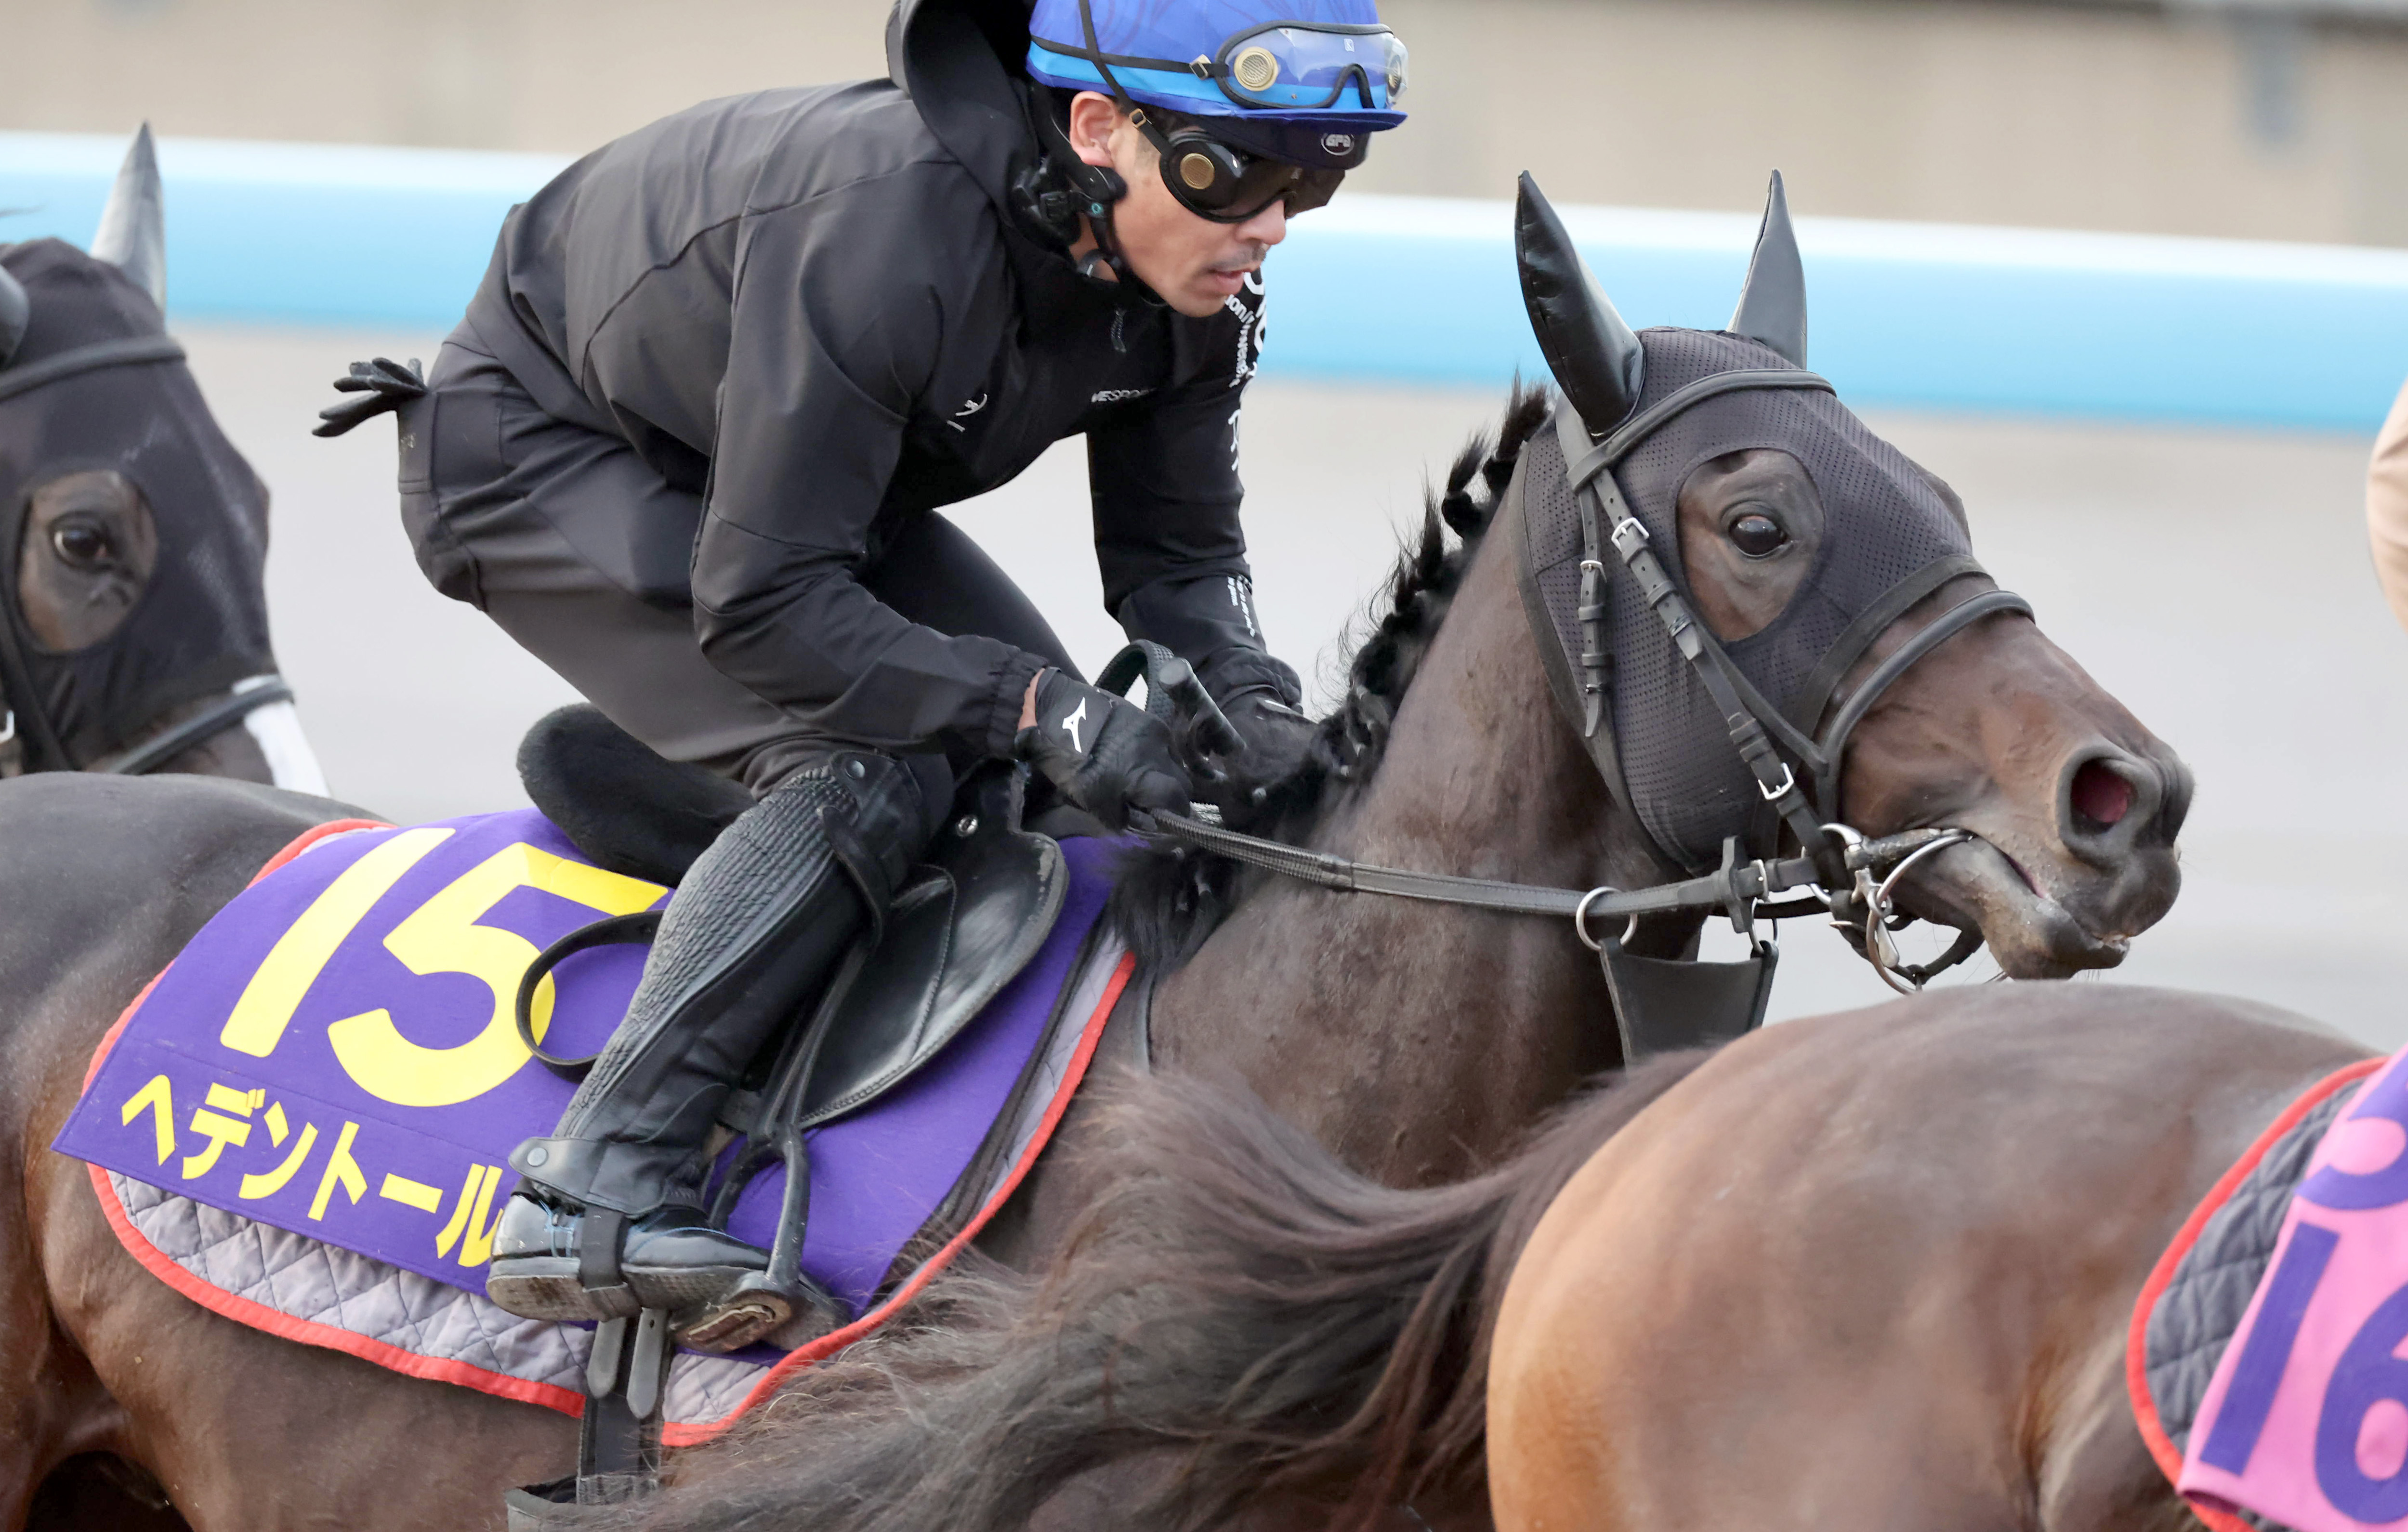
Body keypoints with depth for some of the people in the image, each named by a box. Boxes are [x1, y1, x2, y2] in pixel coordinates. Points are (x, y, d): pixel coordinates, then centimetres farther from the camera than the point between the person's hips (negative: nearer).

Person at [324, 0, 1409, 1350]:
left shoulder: (1194, 286, -17)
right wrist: (1033, 707, -40)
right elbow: (761, 605, -37)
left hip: (810, 482, 9)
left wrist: (1249, 696, -22)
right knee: (873, 768, -26)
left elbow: (1176, 548, -2)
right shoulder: (880, 226, -40)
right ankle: (595, 1193, -31)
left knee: (1064, 761, 0)